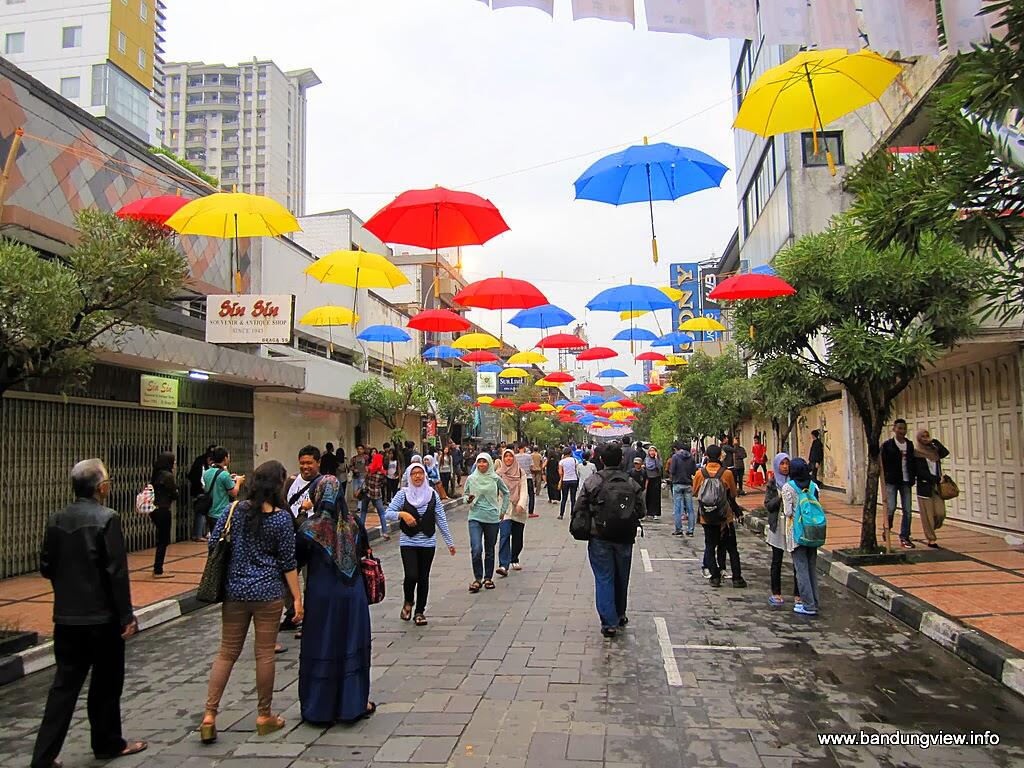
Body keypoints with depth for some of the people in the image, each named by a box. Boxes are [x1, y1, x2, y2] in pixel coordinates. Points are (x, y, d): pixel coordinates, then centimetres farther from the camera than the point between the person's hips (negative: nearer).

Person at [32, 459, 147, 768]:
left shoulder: (56, 519, 2)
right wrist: (127, 616, -11)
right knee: (106, 684, 11)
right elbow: (117, 572, -18)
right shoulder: (107, 518, -17)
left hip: (66, 617, 5)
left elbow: (46, 567, 7)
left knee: (64, 685, 12)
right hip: (102, 617, -5)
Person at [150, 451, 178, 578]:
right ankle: (158, 571, 5)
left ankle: (157, 569, 24)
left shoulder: (156, 474, 10)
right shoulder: (168, 476, -15)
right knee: (163, 540, 0)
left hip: (154, 509, 8)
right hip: (163, 510, -8)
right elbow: (175, 495, -11)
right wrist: (175, 491, 8)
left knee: (161, 540, 17)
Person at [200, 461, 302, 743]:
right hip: (268, 592, -3)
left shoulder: (235, 509, -2)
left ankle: (209, 715, 8)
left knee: (226, 653, 13)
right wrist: (297, 597, -2)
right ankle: (264, 716, 18)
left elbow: (213, 544, 2)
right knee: (265, 654, 7)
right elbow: (288, 561, -7)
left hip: (234, 590, 3)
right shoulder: (281, 517, -9)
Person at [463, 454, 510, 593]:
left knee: (489, 550, 10)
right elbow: (464, 494, 12)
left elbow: (506, 493, 16)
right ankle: (477, 579, 1)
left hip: (492, 518, 1)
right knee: (476, 549, -14)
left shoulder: (496, 479, 1)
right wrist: (468, 499, -10)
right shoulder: (471, 479, 1)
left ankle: (488, 578, 24)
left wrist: (503, 510, 12)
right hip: (475, 517, -1)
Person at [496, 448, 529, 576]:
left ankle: (514, 560, 32)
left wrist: (521, 504, -16)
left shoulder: (521, 472, 6)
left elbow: (524, 490, 0)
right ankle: (503, 565, -22)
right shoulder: (499, 473, 4)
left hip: (518, 509, 2)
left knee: (517, 537, 10)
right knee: (504, 535, -16)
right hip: (504, 509, -2)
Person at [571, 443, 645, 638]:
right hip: (624, 539, 2)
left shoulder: (592, 482, -9)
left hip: (599, 538, -2)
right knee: (621, 578, 18)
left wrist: (581, 528, 8)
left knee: (604, 578, 4)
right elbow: (641, 512, -1)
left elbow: (580, 509, -8)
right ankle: (620, 616, 35)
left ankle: (609, 623, -1)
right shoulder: (632, 484, -4)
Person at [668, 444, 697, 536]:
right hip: (688, 484, 4)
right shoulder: (691, 456, 4)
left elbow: (672, 471, -11)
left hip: (677, 484, -3)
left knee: (677, 509, 2)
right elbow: (695, 471, 3)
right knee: (690, 508, 8)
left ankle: (679, 530, 3)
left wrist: (671, 478, 8)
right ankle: (690, 530, 8)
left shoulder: (675, 456, -8)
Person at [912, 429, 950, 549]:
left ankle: (930, 530, 25)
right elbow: (921, 472, -12)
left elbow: (945, 452, -9)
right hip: (924, 486, -5)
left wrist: (935, 442, -7)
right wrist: (937, 479, -13)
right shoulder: (917, 453, -5)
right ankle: (931, 540, 7)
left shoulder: (934, 450, 12)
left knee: (940, 513, -2)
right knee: (927, 514, -2)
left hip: (937, 486, 5)